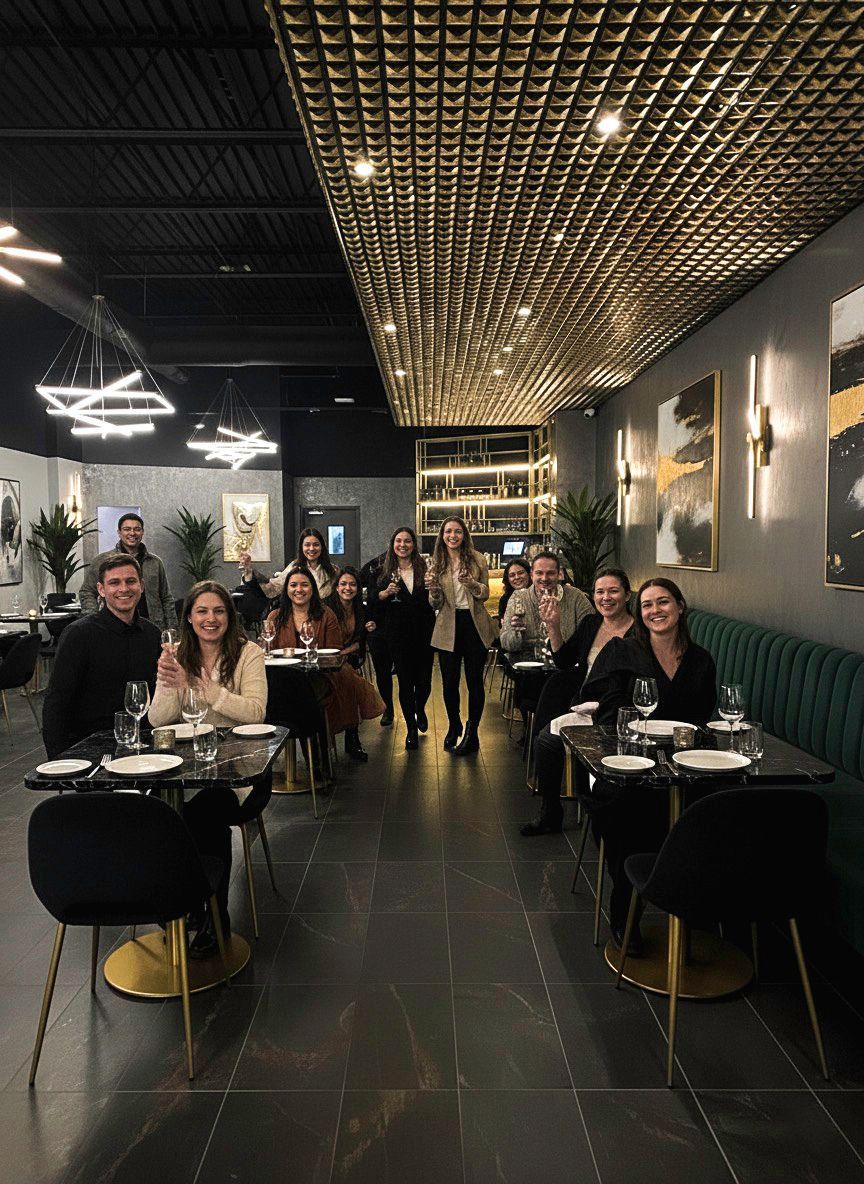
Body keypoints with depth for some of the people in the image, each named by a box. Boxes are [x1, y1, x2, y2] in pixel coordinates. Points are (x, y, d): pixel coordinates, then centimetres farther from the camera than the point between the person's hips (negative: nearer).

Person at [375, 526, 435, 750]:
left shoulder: (424, 568, 5)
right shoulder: (385, 571, 5)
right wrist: (385, 593, -12)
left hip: (424, 632, 0)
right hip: (398, 633, 0)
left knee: (424, 680, 3)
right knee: (405, 681, 1)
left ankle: (420, 710, 37)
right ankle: (411, 728, 15)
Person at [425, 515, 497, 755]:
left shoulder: (477, 560, 1)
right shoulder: (436, 564, 4)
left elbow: (485, 594, 0)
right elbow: (435, 605, 3)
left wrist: (472, 584, -20)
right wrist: (434, 589, -19)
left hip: (475, 625, -1)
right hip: (448, 628, 1)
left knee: (475, 680, 3)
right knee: (449, 681, 8)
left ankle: (472, 733, 14)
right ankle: (454, 727, 31)